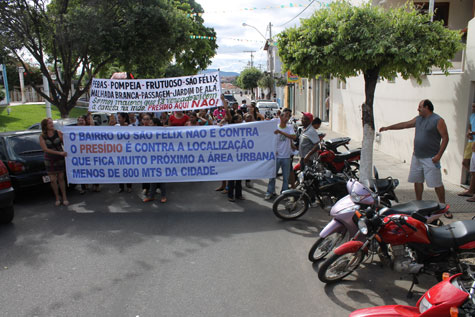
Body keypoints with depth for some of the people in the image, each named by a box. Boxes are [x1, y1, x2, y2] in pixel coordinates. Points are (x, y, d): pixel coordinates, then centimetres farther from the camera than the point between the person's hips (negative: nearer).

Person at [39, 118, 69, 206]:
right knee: (53, 180, 2)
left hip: (60, 158, 0)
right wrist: (59, 153, -21)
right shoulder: (42, 136, -7)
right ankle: (57, 198, 20)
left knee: (61, 178, 6)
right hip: (49, 159, 0)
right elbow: (45, 149, -14)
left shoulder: (58, 133, -5)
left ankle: (64, 197, 16)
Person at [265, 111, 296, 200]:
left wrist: (281, 132, -24)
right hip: (276, 155, -1)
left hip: (286, 156, 1)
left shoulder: (289, 128, 3)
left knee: (286, 176, 8)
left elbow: (294, 137, -17)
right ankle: (270, 192, 17)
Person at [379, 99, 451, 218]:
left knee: (437, 183, -5)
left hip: (431, 159, -7)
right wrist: (388, 128, 22)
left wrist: (439, 155, -17)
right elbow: (404, 125, 22)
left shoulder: (438, 120, -9)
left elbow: (445, 138, -11)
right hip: (417, 157, 7)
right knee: (417, 181, 12)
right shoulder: (418, 119, 13)